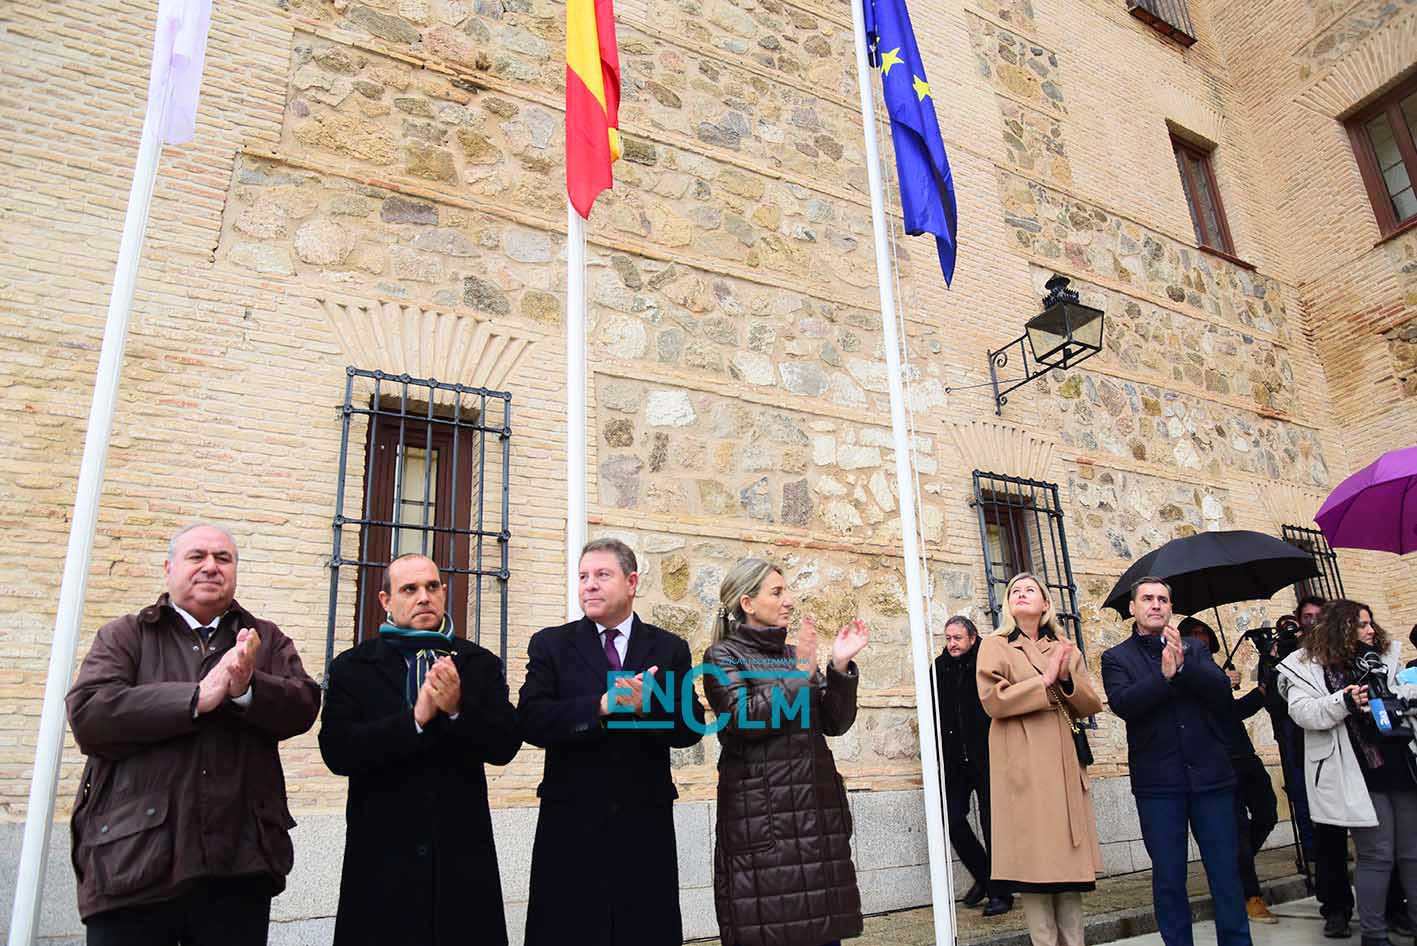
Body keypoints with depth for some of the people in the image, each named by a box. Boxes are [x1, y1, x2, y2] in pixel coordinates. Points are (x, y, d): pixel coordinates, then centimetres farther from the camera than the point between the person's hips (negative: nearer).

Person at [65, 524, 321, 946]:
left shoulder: (266, 640, 11)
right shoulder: (124, 636, 7)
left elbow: (303, 706, -3)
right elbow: (87, 713, -9)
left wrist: (246, 688, -21)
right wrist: (197, 697, -16)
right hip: (134, 863, -1)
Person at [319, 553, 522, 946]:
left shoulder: (480, 663, 3)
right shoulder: (353, 666, 1)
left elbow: (505, 745, -4)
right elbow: (337, 751, -10)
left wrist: (458, 709, -21)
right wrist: (415, 718, -21)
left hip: (463, 853, 1)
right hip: (382, 855, -1)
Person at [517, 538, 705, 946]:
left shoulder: (670, 649, 5)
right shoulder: (550, 644, 3)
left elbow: (691, 726, -3)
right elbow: (531, 721, -9)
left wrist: (647, 706, -23)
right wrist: (601, 706, -22)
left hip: (645, 822, 1)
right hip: (570, 821, 0)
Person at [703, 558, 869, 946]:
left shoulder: (794, 654, 16)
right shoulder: (723, 655, -2)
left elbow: (834, 723, 10)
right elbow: (743, 720, -16)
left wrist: (840, 667, -4)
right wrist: (800, 674, -13)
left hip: (817, 806, 6)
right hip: (762, 813, -6)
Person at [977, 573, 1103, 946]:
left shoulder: (1065, 649, 17)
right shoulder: (994, 646, 4)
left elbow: (1091, 705, 11)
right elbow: (993, 701, -8)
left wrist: (1067, 680, -8)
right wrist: (1045, 681, -11)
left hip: (1063, 762, 4)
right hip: (1023, 764, -4)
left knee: (1068, 857, 5)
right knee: (1033, 859, -5)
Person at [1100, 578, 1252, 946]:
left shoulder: (1193, 649, 12)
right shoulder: (1117, 658, 4)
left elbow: (1221, 687, -6)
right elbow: (1123, 703, -13)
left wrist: (1183, 666, -20)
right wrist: (1165, 676, -20)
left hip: (1209, 774, 2)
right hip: (1158, 781, -2)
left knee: (1226, 870, 8)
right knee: (1168, 876, 6)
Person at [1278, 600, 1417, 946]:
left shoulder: (1383, 657, 13)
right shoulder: (1307, 666, -4)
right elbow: (1302, 712, -14)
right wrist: (1344, 701, -27)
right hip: (1358, 775, -5)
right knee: (1377, 855, -1)